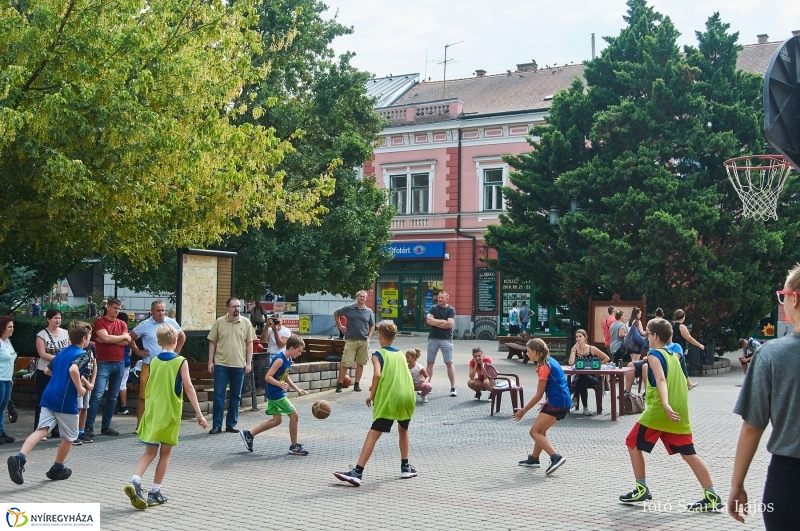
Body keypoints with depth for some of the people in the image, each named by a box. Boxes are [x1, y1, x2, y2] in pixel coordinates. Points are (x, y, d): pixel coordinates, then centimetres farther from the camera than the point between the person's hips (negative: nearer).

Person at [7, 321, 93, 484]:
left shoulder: (62, 352, 18)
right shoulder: (83, 354, -7)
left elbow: (48, 370, 29)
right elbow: (73, 369, -27)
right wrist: (80, 388, -15)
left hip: (49, 397, 6)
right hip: (66, 400, -6)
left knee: (42, 429, -6)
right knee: (69, 436, 13)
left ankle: (20, 458, -28)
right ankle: (57, 469, 23)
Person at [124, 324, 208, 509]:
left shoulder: (153, 361, 5)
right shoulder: (181, 362, -8)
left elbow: (149, 387, 15)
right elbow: (189, 388, -12)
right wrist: (199, 413, -11)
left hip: (152, 412, 4)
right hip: (170, 413, -4)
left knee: (150, 452, 10)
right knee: (165, 453, 8)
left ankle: (134, 482, -11)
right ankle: (154, 492, 9)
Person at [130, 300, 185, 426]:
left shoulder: (172, 323, 3)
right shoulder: (145, 325, -4)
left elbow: (182, 337, 18)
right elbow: (131, 338, 5)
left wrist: (176, 352, 11)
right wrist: (138, 351, 0)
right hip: (149, 365, -2)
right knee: (144, 396, -1)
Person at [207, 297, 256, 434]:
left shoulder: (246, 323, 2)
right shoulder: (219, 322, 1)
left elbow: (250, 343, 5)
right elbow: (212, 342, 5)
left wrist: (248, 363, -1)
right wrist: (210, 361, 0)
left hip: (239, 365, 1)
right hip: (221, 364, -1)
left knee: (236, 396, 8)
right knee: (218, 395, -1)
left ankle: (231, 424, 18)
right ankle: (217, 425, 7)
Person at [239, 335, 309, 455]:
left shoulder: (288, 359, 8)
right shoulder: (279, 359, -21)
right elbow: (267, 377, -24)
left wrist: (297, 389, 17)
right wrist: (280, 384, -38)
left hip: (277, 394, 10)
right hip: (275, 394, -10)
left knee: (277, 420, 15)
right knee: (294, 415, -5)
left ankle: (249, 434, 20)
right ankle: (294, 447, 7)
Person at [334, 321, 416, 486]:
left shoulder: (378, 355, 3)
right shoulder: (401, 354, 20)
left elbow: (377, 374, -13)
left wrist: (372, 394, -2)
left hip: (389, 399, -5)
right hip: (408, 398, 5)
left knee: (373, 434, -8)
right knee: (403, 429, 29)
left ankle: (357, 472, -16)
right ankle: (405, 467, 31)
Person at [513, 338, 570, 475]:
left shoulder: (544, 367, -15)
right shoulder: (549, 361, 12)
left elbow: (538, 395, -13)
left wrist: (524, 410, -6)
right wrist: (548, 402, 26)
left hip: (557, 403, -10)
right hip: (561, 401, 10)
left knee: (535, 432, -8)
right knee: (540, 430, 20)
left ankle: (556, 457, -19)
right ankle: (534, 459, 30)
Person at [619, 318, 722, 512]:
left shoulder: (654, 355, -5)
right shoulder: (673, 355, 18)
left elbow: (661, 380, -22)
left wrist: (665, 404, -35)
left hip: (658, 411, -7)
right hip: (679, 412, 7)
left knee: (633, 443, 9)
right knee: (688, 453, 6)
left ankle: (642, 489, 9)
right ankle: (711, 496, 0)